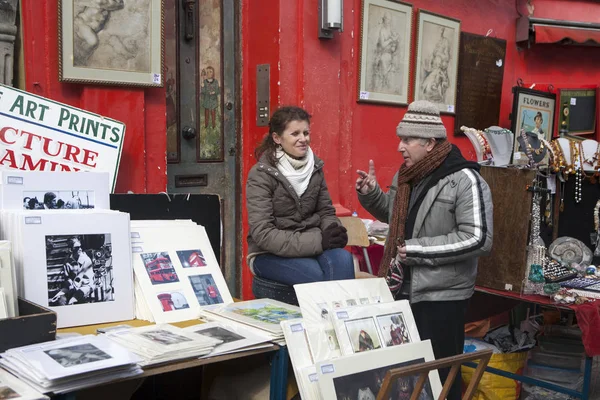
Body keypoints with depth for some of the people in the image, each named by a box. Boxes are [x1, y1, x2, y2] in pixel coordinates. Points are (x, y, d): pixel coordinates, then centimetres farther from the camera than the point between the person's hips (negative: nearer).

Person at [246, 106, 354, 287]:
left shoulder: (315, 167, 3)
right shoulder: (261, 174, -12)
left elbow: (326, 212, 11)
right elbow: (262, 234, -19)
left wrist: (334, 230, -15)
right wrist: (318, 242, -27)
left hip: (309, 244, 4)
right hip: (269, 254, -4)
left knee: (343, 258, -27)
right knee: (317, 276, -31)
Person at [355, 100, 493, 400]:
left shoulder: (464, 180, -17)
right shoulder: (407, 176, 8)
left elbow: (477, 239, -24)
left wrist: (417, 249, -22)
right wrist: (370, 194, 4)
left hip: (441, 296, -7)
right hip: (403, 290, 8)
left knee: (438, 373, 6)